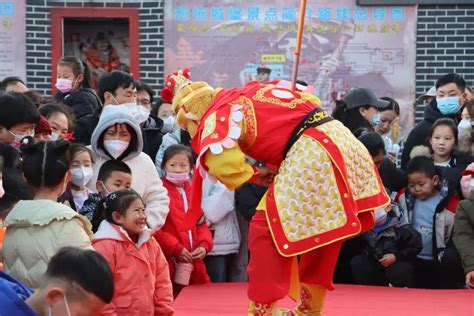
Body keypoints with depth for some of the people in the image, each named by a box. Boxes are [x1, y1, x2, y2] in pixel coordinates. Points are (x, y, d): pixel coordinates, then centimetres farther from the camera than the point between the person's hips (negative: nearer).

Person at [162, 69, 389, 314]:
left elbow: (222, 164, -23)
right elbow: (310, 100, 28)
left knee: (268, 230, -1)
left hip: (310, 154, -9)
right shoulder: (251, 91, 22)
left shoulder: (217, 116, -3)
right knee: (321, 233, 20)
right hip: (342, 141, 9)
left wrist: (253, 175, 0)